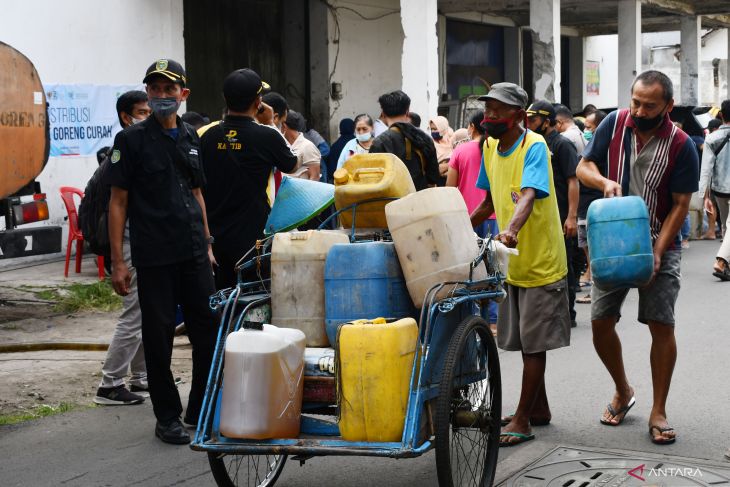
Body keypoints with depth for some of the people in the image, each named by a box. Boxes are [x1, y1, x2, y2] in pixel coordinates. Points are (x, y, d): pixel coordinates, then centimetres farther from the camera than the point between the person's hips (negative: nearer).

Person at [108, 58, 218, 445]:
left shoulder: (190, 137, 12)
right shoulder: (132, 139, -4)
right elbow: (118, 201, -5)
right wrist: (117, 261, -9)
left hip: (193, 252, 5)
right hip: (154, 256, -5)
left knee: (208, 329, 6)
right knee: (159, 336, 2)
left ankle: (201, 409, 21)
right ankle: (167, 418, 14)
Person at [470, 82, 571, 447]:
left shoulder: (534, 147, -17)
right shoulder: (489, 148, 4)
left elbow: (529, 195, -34)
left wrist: (511, 229, -51)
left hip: (542, 262, -7)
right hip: (511, 261, 7)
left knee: (534, 342, 0)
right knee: (525, 341, 15)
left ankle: (522, 420, 5)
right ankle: (539, 408, 29)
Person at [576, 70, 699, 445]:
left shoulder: (681, 146, -13)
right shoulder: (615, 124, -7)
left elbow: (680, 206, -10)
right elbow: (584, 167, 2)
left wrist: (657, 253, -19)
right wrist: (604, 181, -21)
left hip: (660, 244, -2)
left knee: (661, 326, -6)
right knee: (600, 322, 2)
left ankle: (658, 412, 7)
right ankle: (623, 392, 27)